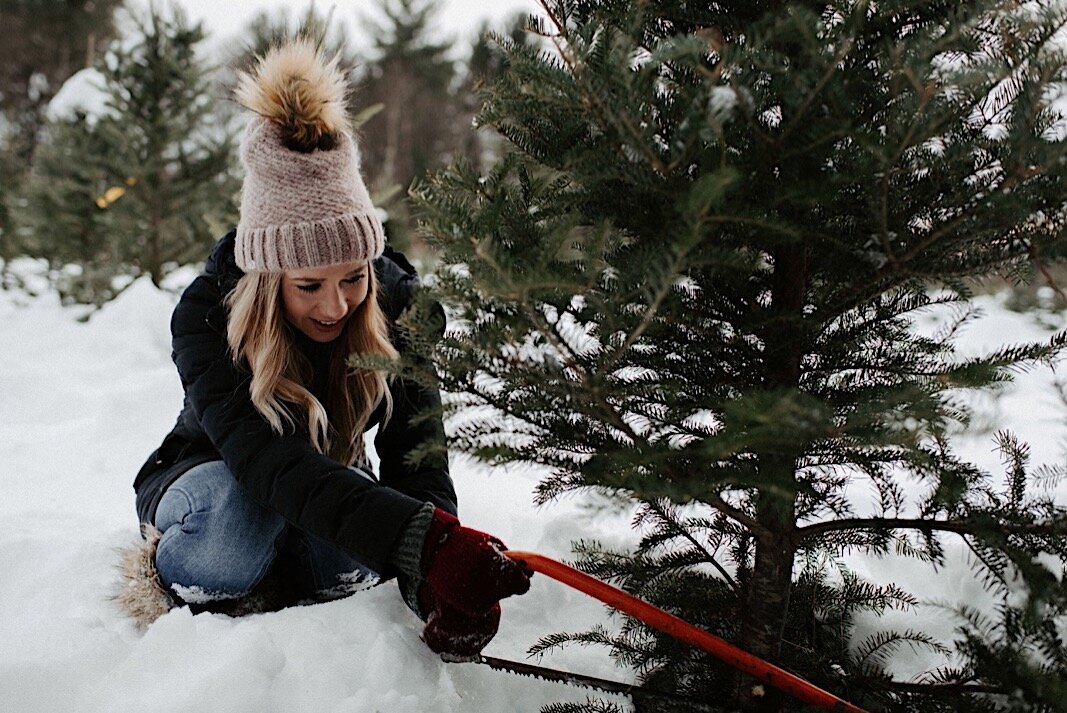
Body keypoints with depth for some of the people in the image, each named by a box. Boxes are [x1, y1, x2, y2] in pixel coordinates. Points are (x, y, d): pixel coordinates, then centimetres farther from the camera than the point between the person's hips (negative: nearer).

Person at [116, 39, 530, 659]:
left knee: (356, 549, -35)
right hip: (212, 479, -2)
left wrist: (441, 582, -54)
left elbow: (417, 457, -31)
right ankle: (167, 573, -7)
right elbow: (271, 463, -47)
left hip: (333, 483, 2)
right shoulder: (207, 316, -31)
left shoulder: (399, 305, -22)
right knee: (246, 513, -40)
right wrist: (419, 541, -64)